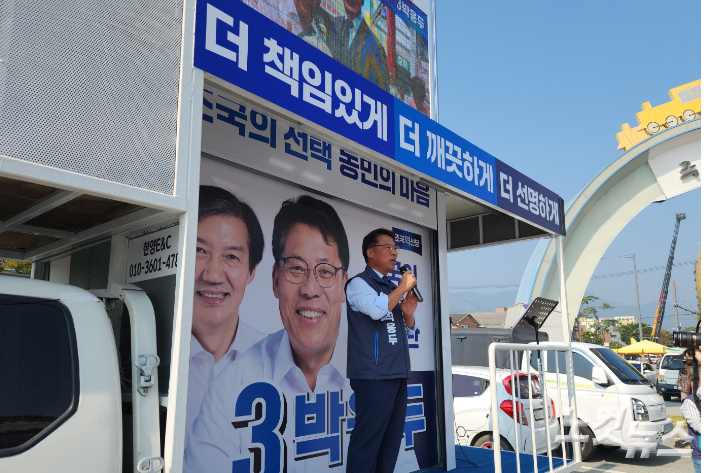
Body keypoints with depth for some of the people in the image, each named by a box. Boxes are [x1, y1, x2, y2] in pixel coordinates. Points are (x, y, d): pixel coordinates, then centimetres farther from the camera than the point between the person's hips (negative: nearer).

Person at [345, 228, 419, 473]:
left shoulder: (393, 289, 18)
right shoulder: (359, 283, -5)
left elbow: (408, 329, 24)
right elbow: (377, 310, -25)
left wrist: (408, 313, 2)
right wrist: (403, 288, -11)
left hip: (397, 373, 8)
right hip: (373, 375, -8)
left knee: (392, 439, 13)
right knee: (367, 440, -6)